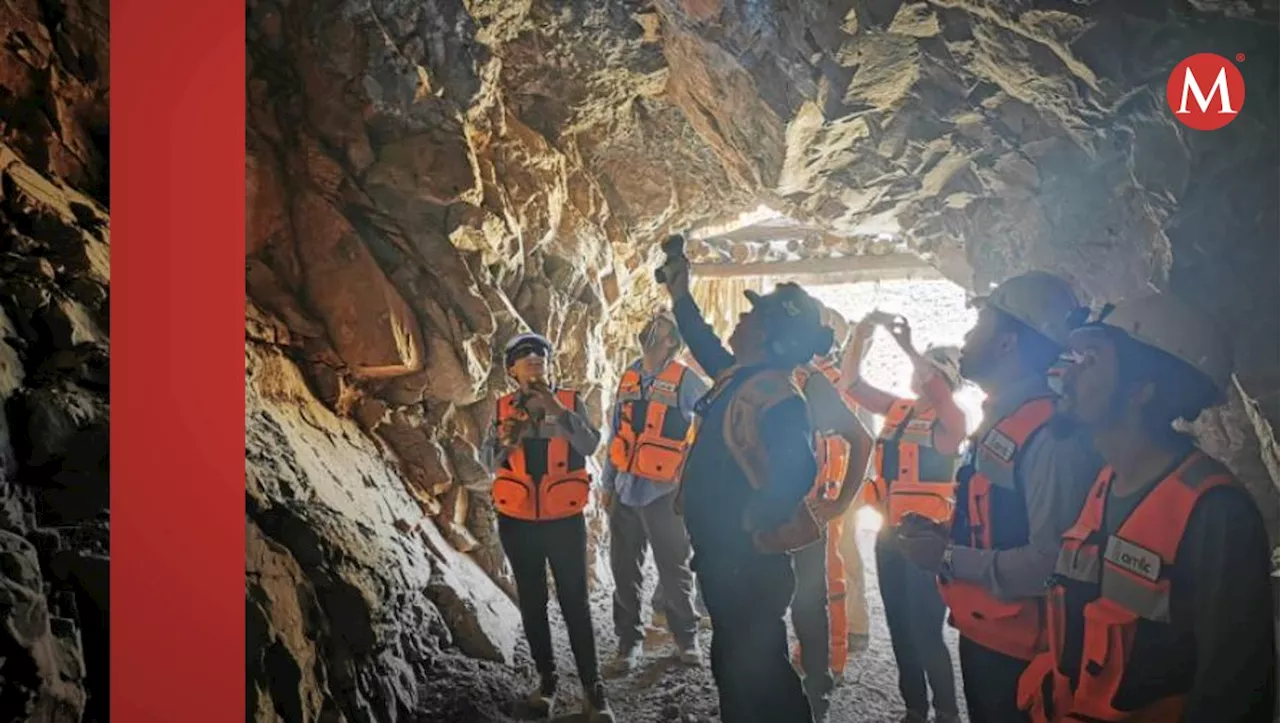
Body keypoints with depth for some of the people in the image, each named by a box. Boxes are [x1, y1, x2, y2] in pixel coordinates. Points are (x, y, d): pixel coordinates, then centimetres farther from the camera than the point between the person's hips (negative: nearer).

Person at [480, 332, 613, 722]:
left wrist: (558, 411, -27)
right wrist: (505, 443, -22)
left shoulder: (571, 401, -3)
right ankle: (546, 679, 22)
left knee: (575, 602, -2)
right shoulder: (502, 408, 1)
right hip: (517, 520, 2)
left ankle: (592, 688, 3)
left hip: (564, 519, -2)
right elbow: (489, 461, -1)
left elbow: (590, 446, -17)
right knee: (532, 602, 10)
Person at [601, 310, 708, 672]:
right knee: (625, 570, 9)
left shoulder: (684, 380, -7)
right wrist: (608, 482, 14)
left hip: (663, 492, -5)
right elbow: (617, 434, 14)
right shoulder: (629, 378, 10)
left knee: (674, 568, 5)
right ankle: (629, 642, 20)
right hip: (625, 490, 5)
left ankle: (686, 637, 22)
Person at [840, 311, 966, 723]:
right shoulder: (898, 409, 8)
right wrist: (860, 337, -7)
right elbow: (852, 383, 6)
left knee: (925, 632, -4)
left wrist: (907, 346, -31)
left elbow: (937, 393, -31)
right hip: (890, 533, 7)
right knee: (899, 627, 15)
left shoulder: (951, 420, -9)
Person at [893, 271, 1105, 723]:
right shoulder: (999, 420, 10)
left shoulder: (1051, 434, -23)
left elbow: (1050, 562, -30)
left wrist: (948, 558, -22)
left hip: (1016, 650, -9)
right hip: (980, 634, 9)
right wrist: (944, 535, 3)